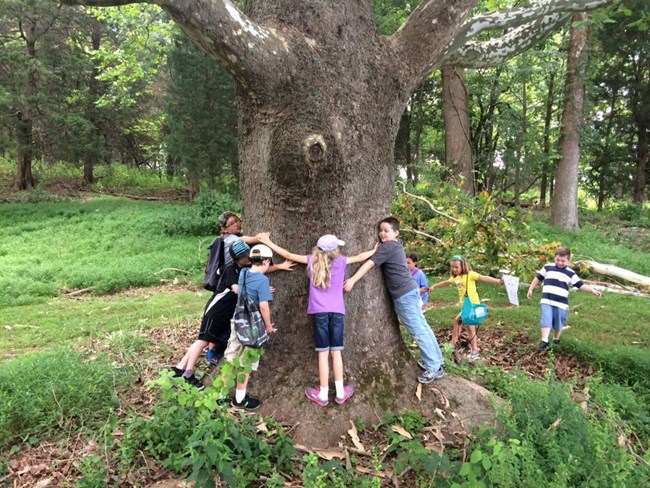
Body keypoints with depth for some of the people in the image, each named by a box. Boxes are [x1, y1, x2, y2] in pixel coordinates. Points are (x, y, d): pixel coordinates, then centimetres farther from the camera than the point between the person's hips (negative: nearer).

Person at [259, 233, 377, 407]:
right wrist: (375, 250, 40)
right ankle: (340, 393, 12)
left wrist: (269, 243, 23)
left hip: (319, 311, -1)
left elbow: (288, 255, 12)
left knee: (323, 353, 1)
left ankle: (323, 395, 7)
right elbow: (360, 257, 22)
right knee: (336, 352, 7)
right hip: (337, 311, 1)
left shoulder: (313, 260, 5)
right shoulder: (341, 261, 6)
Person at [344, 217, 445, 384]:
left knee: (418, 331, -3)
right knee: (423, 327, 16)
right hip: (411, 290, 10)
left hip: (403, 294, -10)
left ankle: (434, 368, 4)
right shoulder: (397, 244, 13)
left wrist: (352, 280, -26)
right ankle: (437, 360, 26)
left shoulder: (387, 247, -15)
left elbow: (369, 264, -22)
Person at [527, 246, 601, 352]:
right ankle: (544, 342, -13)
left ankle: (556, 339, 35)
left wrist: (592, 290, -6)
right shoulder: (548, 267, 5)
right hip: (546, 301, -1)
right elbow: (538, 278, 14)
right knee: (546, 321, -12)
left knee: (558, 324, 12)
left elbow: (580, 285, 5)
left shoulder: (570, 273, 6)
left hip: (561, 304, 1)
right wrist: (531, 289, 12)